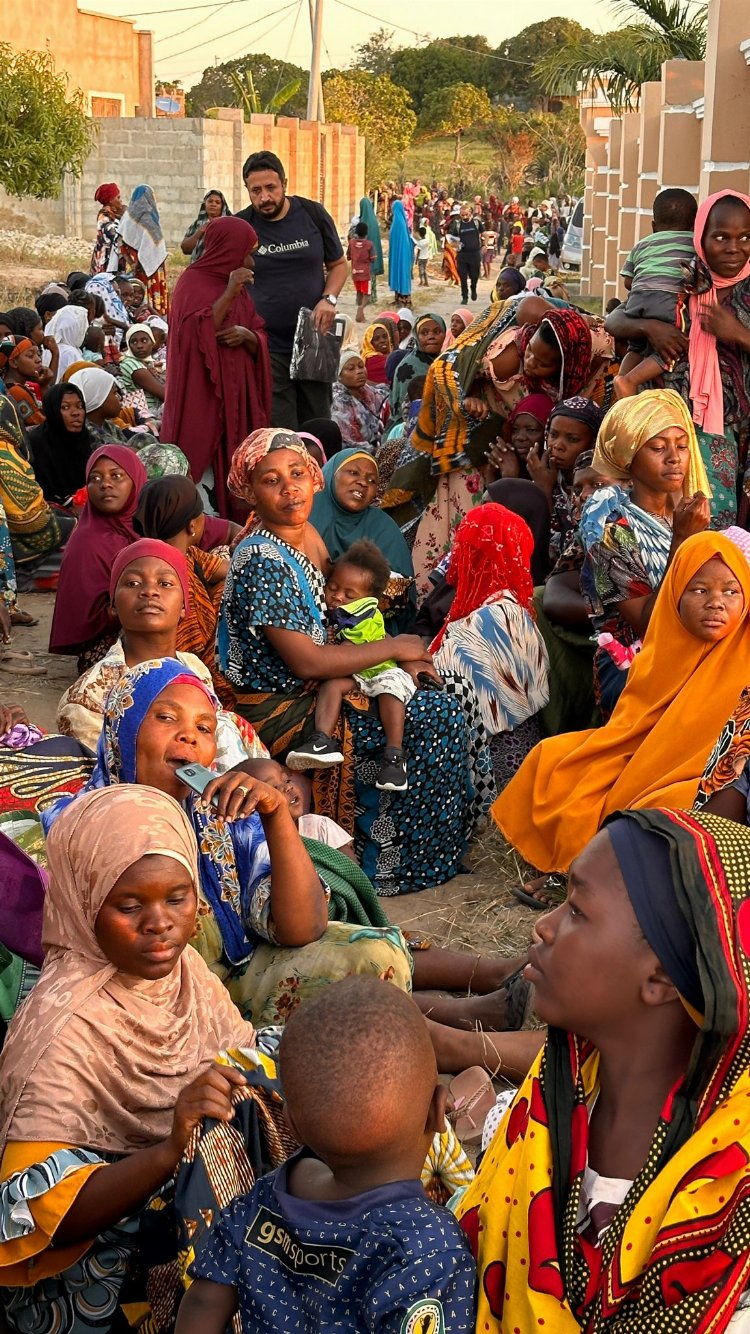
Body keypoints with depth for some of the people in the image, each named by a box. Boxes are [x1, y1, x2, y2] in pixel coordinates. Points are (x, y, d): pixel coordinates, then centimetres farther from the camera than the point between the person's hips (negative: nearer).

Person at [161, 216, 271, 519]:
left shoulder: (239, 287, 17)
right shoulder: (192, 281, -4)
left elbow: (261, 340, 15)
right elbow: (197, 333, -19)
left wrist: (246, 334, -8)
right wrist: (229, 294, -20)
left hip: (235, 393, 7)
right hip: (201, 394, -7)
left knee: (231, 467, 3)